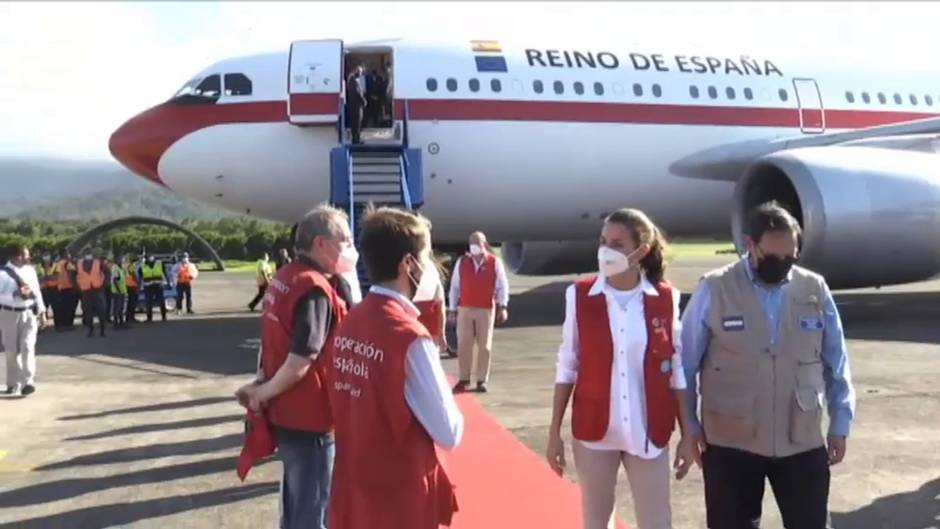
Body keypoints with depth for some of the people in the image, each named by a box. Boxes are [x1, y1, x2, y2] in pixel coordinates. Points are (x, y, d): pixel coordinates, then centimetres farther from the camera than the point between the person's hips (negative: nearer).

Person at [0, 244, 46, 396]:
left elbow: (37, 292, 12)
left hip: (29, 313, 2)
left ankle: (27, 382, -14)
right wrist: (15, 295, -25)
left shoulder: (30, 270, 6)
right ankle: (13, 383, 23)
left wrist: (42, 312, 11)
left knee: (27, 347, -10)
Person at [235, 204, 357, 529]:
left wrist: (261, 384, 2)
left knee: (297, 499, 24)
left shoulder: (285, 277, 6)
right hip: (308, 417, -9)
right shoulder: (316, 290, -23)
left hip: (285, 412, 9)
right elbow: (300, 364, -24)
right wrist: (263, 393, -10)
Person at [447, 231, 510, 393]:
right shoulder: (461, 262, 5)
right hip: (464, 308, 1)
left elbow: (502, 286, 1)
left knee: (484, 346, 3)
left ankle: (482, 380, 12)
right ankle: (464, 378, 13)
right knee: (463, 345, 3)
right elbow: (454, 286, 8)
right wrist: (453, 308, 6)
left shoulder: (494, 263, 0)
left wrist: (503, 306, -9)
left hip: (486, 309, -1)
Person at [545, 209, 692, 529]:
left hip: (649, 432, 0)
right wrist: (554, 432, 0)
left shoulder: (665, 299, -4)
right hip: (593, 431, 0)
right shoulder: (580, 296, -5)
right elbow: (567, 367, 0)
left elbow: (676, 370, 3)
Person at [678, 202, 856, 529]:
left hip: (803, 441, 3)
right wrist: (689, 425, -1)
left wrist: (840, 424, 8)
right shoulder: (714, 290, -9)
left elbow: (836, 364, 8)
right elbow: (686, 363, -3)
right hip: (730, 443, -2)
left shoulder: (815, 290, 0)